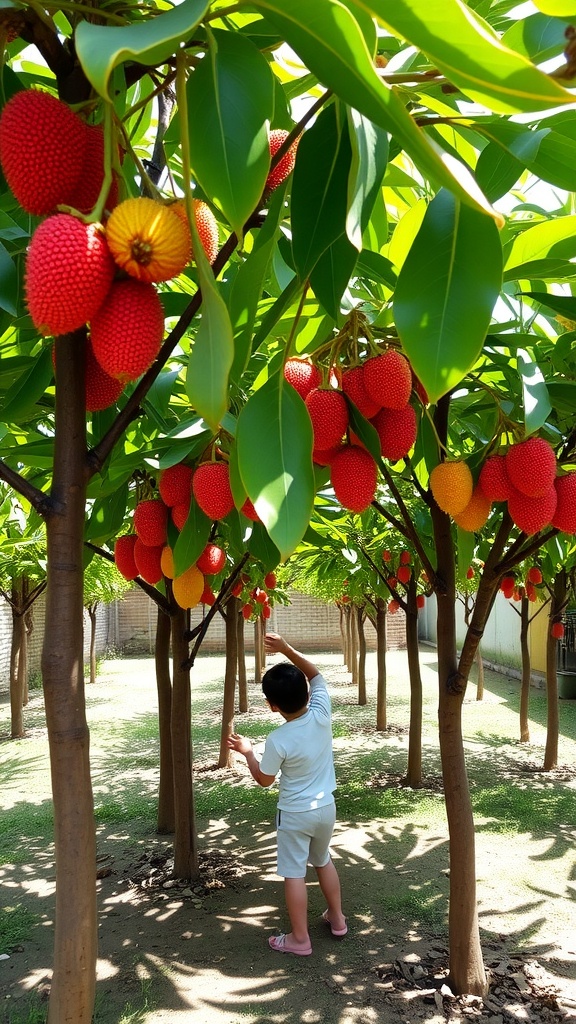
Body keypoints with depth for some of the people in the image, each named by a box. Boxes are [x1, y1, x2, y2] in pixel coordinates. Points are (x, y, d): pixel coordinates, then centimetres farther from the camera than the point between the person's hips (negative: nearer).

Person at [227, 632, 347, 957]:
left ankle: (300, 939, 19)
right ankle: (337, 918, 38)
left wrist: (247, 751, 5)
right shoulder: (321, 714, -17)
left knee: (294, 873, 9)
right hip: (326, 808, 5)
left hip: (295, 814, -5)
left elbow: (264, 779, -9)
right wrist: (286, 648, -10)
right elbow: (315, 674, -2)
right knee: (324, 861, 26)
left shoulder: (278, 741, -26)